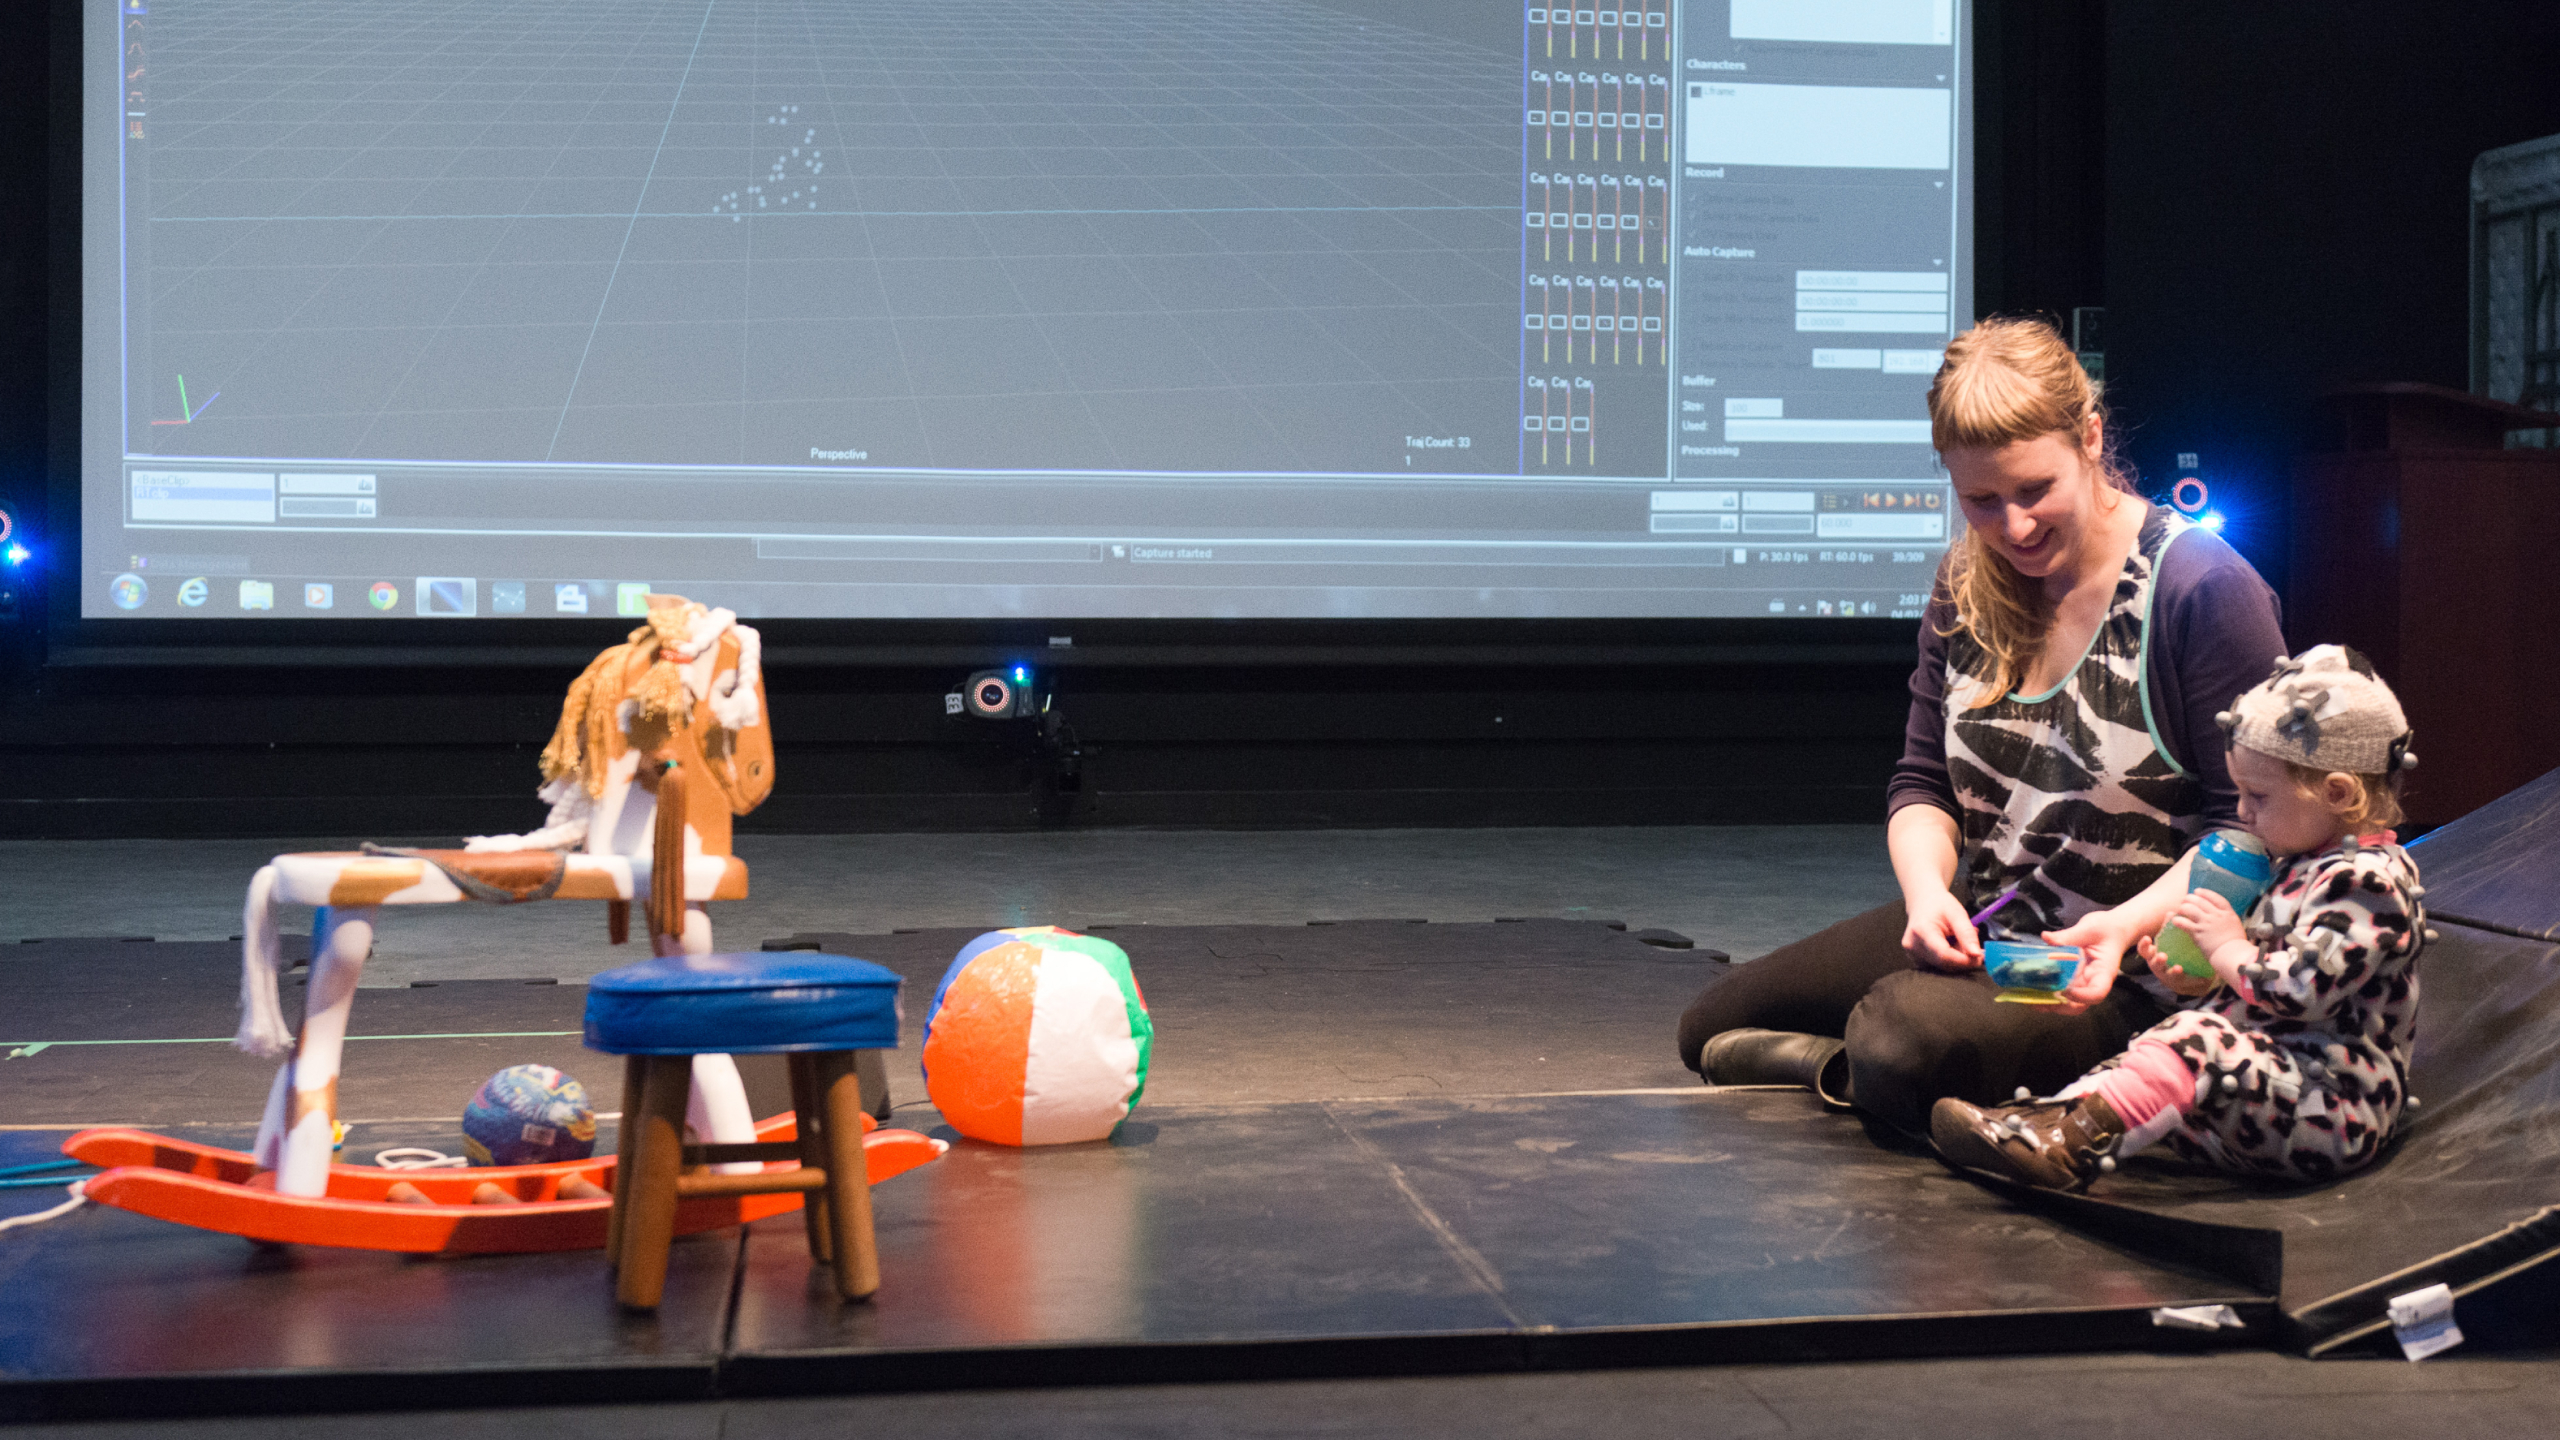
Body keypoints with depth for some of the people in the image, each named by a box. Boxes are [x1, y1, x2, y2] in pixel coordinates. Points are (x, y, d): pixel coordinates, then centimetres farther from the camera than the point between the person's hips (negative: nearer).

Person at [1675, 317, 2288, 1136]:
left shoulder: (2204, 589, -15)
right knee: (1709, 1025, 9)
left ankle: (1836, 1069, -5)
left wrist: (2128, 925, -29)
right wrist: (1927, 887, -16)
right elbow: (1923, 781, 7)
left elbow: (2253, 823, -14)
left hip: (2136, 968, -8)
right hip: (1979, 931, 8)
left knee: (1905, 1043, -39)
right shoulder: (1967, 586, 5)